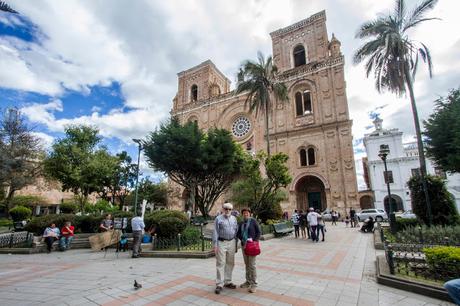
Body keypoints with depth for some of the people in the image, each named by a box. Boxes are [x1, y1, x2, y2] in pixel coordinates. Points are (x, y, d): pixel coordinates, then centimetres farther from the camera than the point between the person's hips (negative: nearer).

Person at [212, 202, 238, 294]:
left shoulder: (234, 218, 8)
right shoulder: (218, 219, -6)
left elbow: (236, 231, 12)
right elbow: (215, 232, -7)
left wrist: (235, 244, 10)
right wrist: (215, 245, -11)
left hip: (231, 243, 5)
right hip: (221, 243, -5)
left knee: (230, 263, 13)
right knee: (220, 264, -2)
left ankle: (227, 282, 27)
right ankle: (219, 284, 7)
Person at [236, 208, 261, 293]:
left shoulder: (253, 221, -6)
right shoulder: (241, 223, 7)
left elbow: (258, 232, -6)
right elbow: (238, 234, 9)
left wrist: (254, 241, -12)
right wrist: (243, 239, -8)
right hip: (244, 245, 5)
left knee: (252, 265, -3)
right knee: (247, 264, 14)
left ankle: (254, 284, 8)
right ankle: (248, 281, 27)